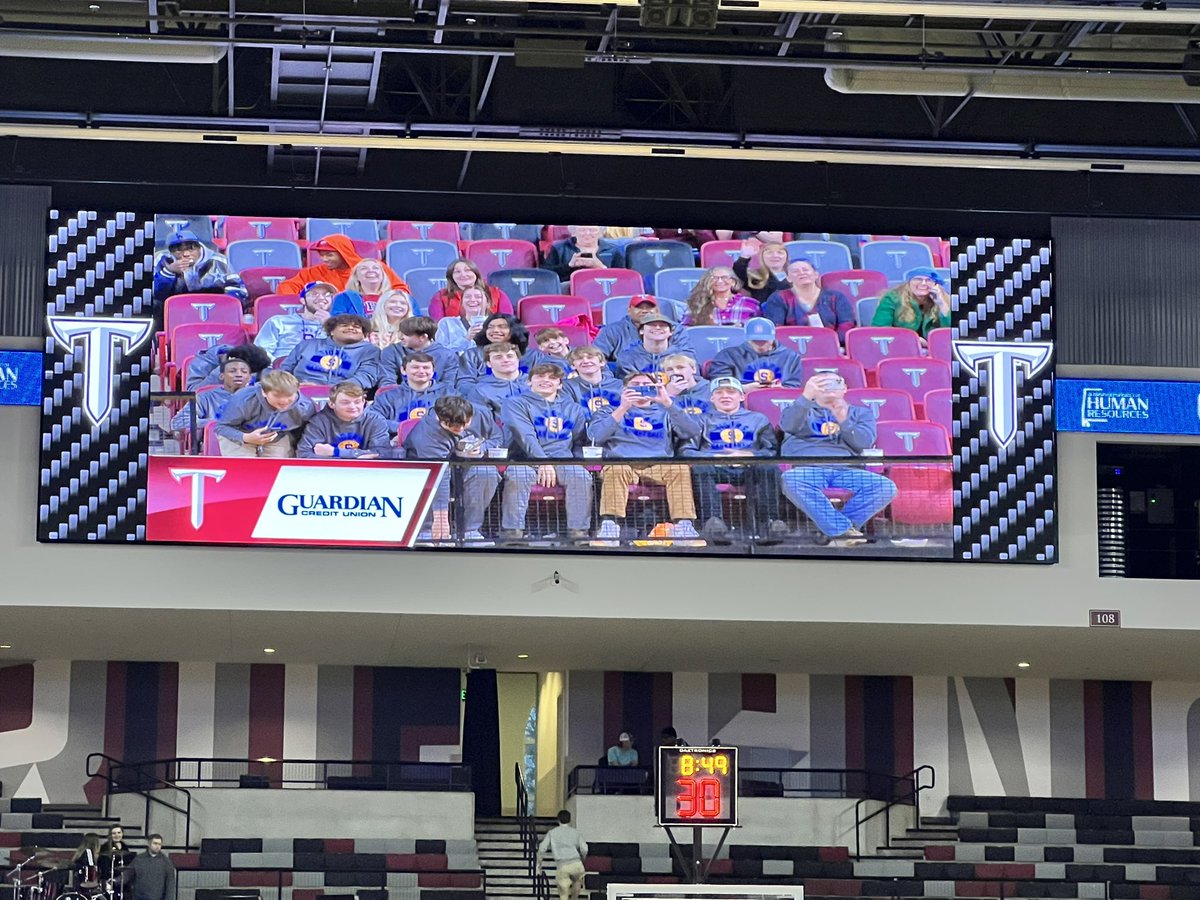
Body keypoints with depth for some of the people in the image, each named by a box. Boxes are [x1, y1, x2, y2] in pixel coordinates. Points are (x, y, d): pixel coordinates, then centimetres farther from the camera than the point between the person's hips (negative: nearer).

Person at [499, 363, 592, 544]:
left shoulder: (573, 409, 24)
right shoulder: (516, 404, 8)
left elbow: (581, 439, 20)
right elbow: (525, 435, -7)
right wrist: (542, 461, -22)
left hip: (562, 460, 3)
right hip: (525, 459, -3)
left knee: (582, 475, -30)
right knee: (519, 475, -38)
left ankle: (578, 530, -28)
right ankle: (512, 530, -36)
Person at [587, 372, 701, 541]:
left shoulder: (664, 414, 28)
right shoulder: (611, 412, 26)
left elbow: (693, 432, 7)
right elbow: (595, 436, 3)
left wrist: (668, 403, -4)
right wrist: (623, 408, -5)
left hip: (659, 465, 1)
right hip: (622, 462, -1)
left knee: (681, 468, -32)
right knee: (615, 469, -37)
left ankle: (684, 525, -39)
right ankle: (609, 525, -46)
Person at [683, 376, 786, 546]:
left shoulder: (758, 419, 28)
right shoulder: (703, 420, 27)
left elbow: (773, 450, 15)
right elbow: (686, 451, 11)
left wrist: (750, 455, -7)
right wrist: (715, 457, -7)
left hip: (749, 469, 0)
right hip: (716, 469, 0)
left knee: (768, 467, -35)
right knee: (700, 468, -36)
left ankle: (766, 524, -49)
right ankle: (712, 521, -56)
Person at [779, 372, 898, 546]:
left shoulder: (860, 413, 25)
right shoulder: (802, 409, 21)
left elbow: (865, 441, 4)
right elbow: (788, 425, -4)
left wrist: (844, 421, -14)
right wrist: (806, 397, -22)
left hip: (847, 470, 2)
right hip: (808, 469, -1)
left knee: (887, 487, -27)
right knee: (791, 480, -39)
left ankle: (835, 530, -24)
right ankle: (844, 529, -33)